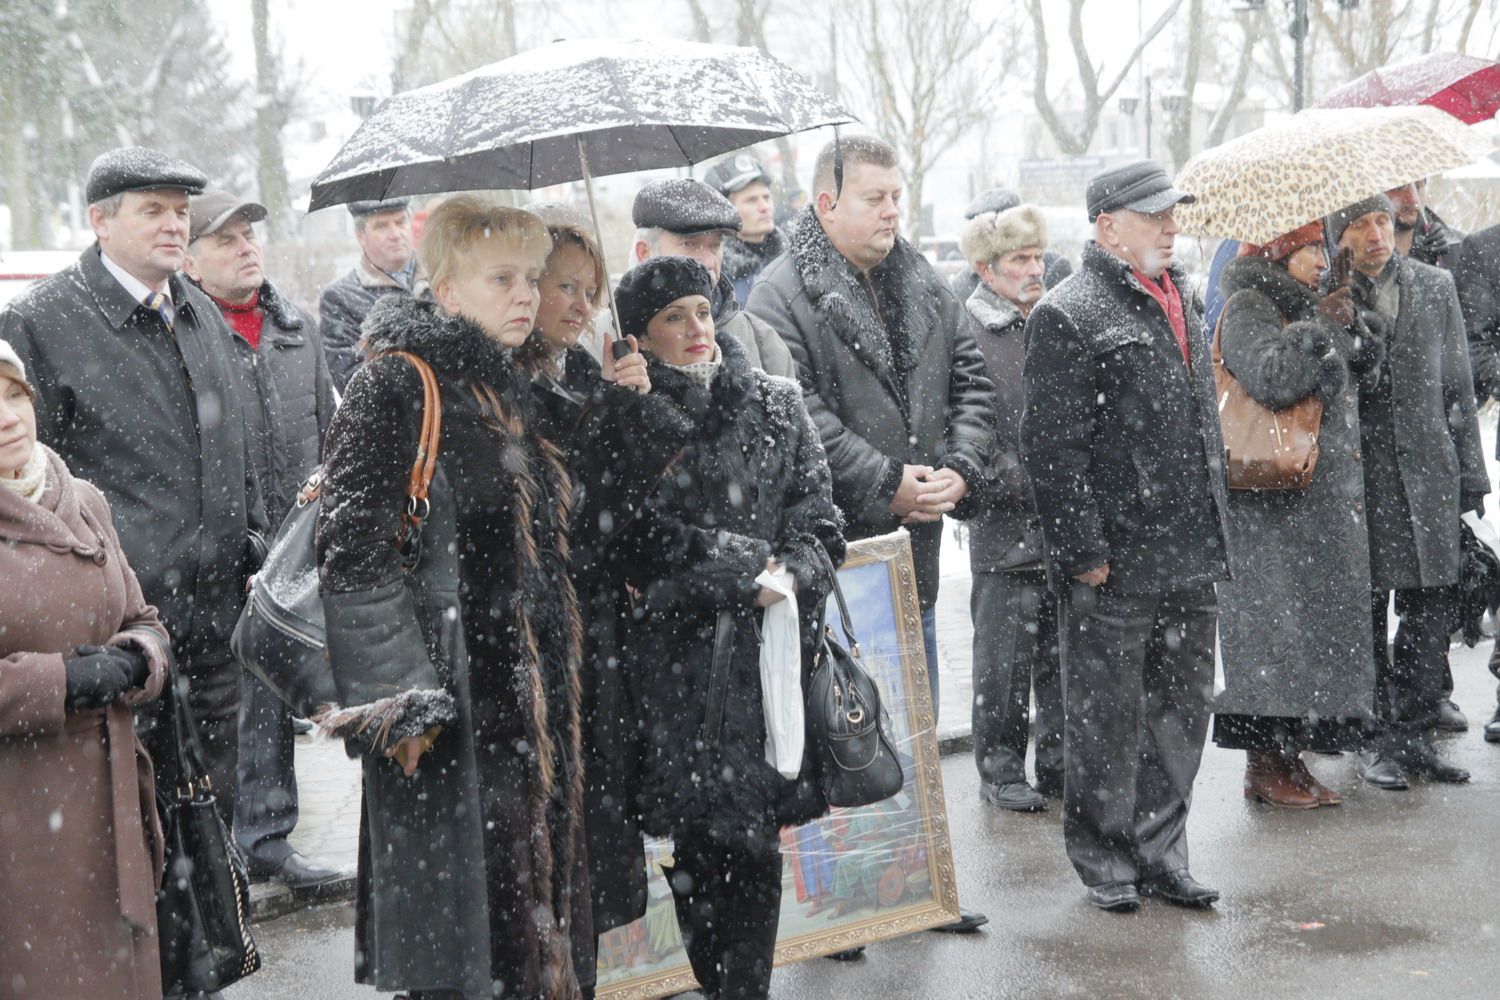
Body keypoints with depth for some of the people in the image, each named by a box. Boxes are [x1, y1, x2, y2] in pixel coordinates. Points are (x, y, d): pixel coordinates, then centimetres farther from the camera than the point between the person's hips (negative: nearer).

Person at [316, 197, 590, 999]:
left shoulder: (508, 391, 15)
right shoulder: (394, 385, -10)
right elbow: (352, 548, -16)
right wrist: (400, 701, -19)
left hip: (532, 696, 8)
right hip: (448, 693, -8)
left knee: (532, 896, 11)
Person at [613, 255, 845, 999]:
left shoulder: (774, 403, 11)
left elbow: (816, 506, 9)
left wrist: (793, 572, -10)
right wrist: (742, 568, -12)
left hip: (765, 653, 2)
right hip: (673, 659, -2)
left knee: (754, 836, 0)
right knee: (693, 839, 0)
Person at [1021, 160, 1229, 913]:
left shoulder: (1182, 301, 15)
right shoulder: (1068, 316, -11)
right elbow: (1053, 447, -16)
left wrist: (1213, 528, 19)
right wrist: (1081, 550, -18)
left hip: (1189, 559, 8)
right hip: (1114, 566, -8)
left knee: (1183, 708, 13)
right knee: (1108, 716, 3)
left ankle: (1160, 855, 26)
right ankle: (1104, 858, 18)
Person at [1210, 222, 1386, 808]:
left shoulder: (1304, 306, 19)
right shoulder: (1247, 307, -7)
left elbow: (1366, 364, 18)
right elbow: (1270, 379, -23)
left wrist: (1352, 323, 0)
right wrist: (1320, 326, -16)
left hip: (1328, 496, 9)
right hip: (1273, 502, -9)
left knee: (1322, 619, 9)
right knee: (1276, 622, -7)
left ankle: (1290, 759, 16)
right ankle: (1264, 765, 1)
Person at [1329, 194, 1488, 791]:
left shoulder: (1434, 287, 9)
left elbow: (1458, 389, 12)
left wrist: (1470, 474, 9)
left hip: (1426, 470, 3)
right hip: (1356, 473, -3)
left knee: (1427, 611, 5)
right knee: (1366, 611, 2)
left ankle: (1412, 735, 15)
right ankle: (1375, 740, 13)